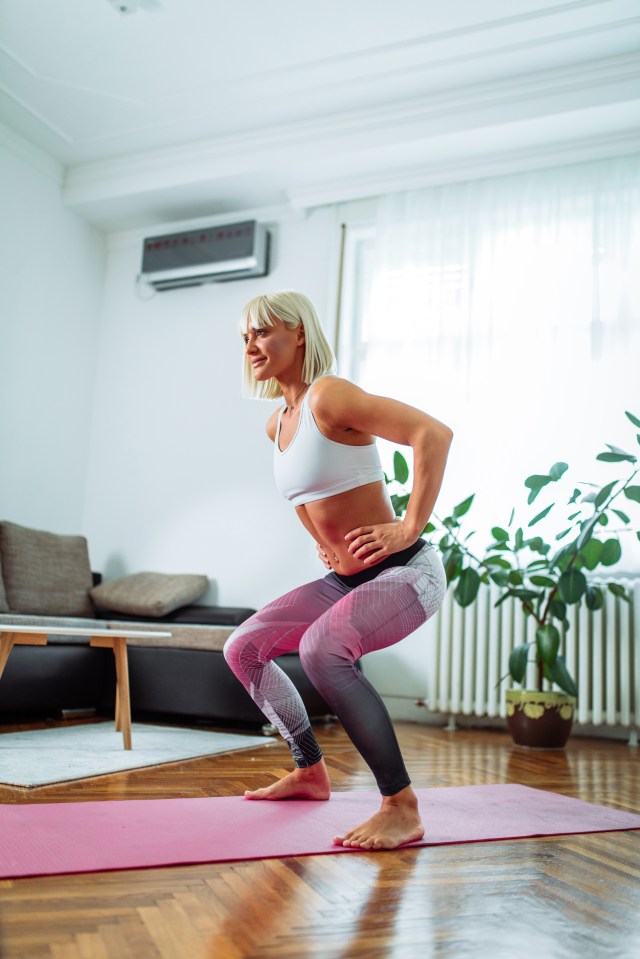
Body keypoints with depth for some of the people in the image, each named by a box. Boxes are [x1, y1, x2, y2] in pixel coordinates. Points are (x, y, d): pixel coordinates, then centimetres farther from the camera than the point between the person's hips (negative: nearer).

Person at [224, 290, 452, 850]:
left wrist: (409, 528, -26)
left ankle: (402, 809, -19)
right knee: (244, 648, 10)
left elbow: (434, 433, -27)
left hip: (404, 573, -9)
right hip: (345, 579, 9)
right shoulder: (277, 423, 9)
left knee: (321, 648, -34)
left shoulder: (329, 396, -17)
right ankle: (310, 773, 24)